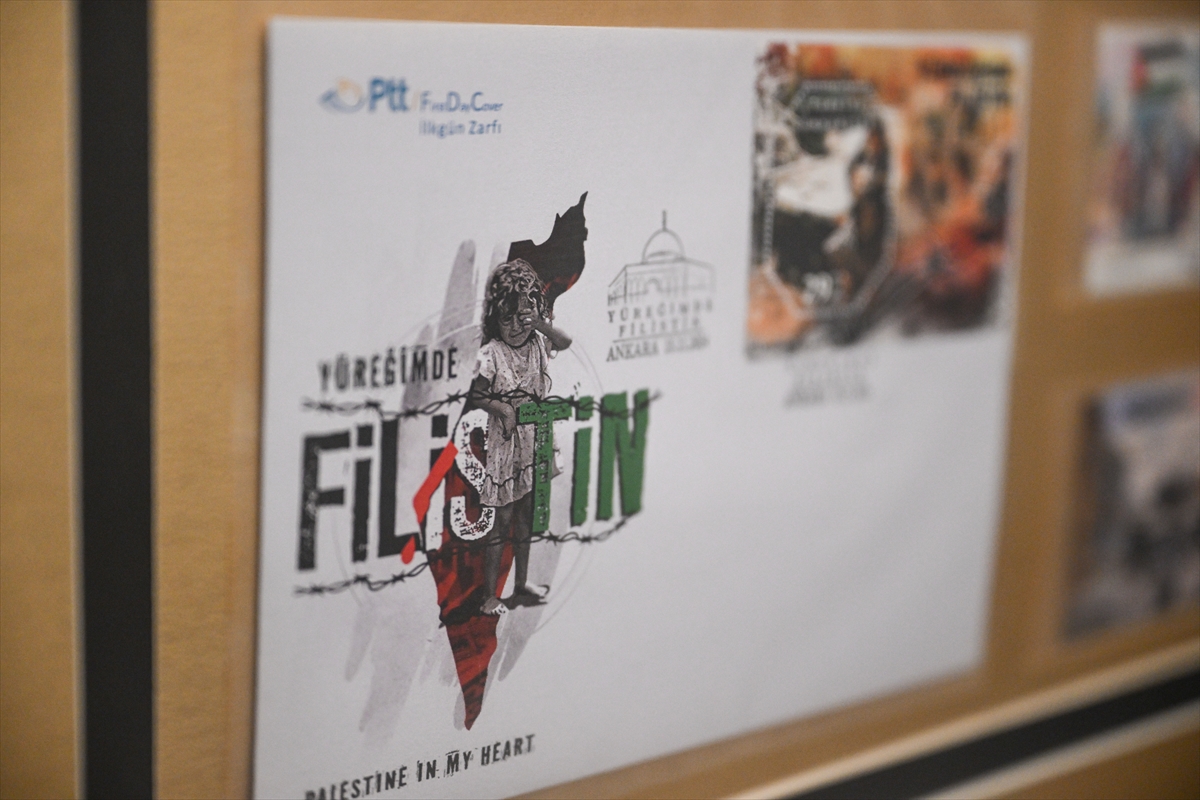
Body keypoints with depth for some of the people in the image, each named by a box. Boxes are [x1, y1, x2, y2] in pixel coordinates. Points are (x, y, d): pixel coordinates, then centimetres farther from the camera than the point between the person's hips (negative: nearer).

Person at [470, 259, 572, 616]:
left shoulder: (538, 343, 0)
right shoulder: (490, 354, -13)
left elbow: (566, 342, 11)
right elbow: (476, 395, -7)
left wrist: (540, 324, -5)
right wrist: (502, 407, -22)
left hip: (533, 443, 6)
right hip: (503, 443, -6)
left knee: (525, 519, 15)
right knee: (501, 522, -2)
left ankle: (521, 586, 28)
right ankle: (490, 596, 6)